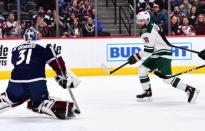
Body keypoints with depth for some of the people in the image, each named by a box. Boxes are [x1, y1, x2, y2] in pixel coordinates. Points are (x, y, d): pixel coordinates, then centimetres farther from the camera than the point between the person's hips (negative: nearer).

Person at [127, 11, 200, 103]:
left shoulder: (149, 31, -21)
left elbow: (148, 50, -23)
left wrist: (137, 57, -19)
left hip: (164, 55, -11)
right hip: (155, 55, 11)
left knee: (167, 77, -19)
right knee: (142, 69, 7)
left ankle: (190, 90, -16)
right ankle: (147, 93, 13)